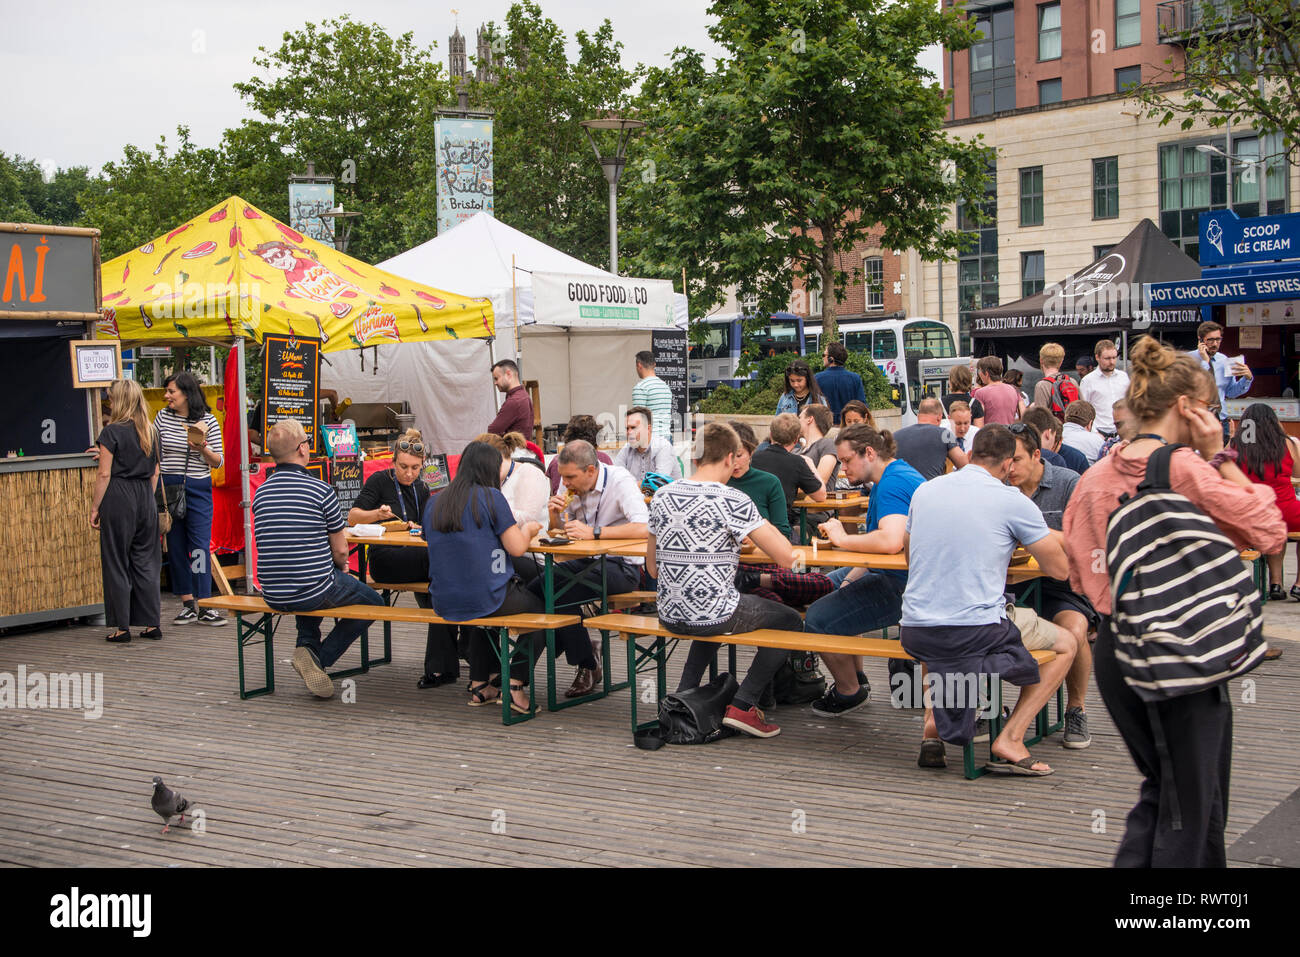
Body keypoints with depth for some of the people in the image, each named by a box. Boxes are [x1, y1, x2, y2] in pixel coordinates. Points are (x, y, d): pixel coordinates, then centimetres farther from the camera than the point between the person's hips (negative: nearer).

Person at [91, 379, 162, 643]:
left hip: (118, 497, -5)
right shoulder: (150, 431, 8)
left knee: (116, 562, 2)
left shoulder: (112, 432, -9)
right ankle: (152, 623, 10)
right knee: (145, 560, 10)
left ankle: (122, 626, 4)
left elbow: (104, 474, -11)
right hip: (145, 498, 5)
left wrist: (95, 507, -4)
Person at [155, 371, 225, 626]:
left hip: (198, 488, -3)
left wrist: (203, 449, -19)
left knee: (200, 546, -9)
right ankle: (188, 604, 11)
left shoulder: (208, 421, -2)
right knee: (176, 546, 4)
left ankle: (204, 605, -7)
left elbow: (218, 462, 0)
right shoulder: (163, 416, 6)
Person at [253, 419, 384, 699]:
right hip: (315, 591, -6)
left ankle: (307, 646, 17)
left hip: (273, 596, 6)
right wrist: (340, 566, 19)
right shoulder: (321, 491, -13)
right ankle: (319, 659, 3)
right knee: (372, 602, 19)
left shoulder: (260, 493, 4)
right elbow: (340, 551, -6)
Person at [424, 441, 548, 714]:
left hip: (444, 603, 6)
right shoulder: (490, 497, -9)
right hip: (487, 598, -6)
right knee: (540, 609, 18)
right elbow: (517, 548, -11)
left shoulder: (434, 502, 6)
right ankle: (516, 686, 8)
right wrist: (526, 529, 11)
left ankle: (479, 686, 33)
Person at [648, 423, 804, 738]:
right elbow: (786, 557, -15)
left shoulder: (662, 496, 4)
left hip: (669, 615, 7)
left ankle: (685, 693, 26)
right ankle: (742, 705, 4)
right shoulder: (733, 500, -15)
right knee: (790, 621, 16)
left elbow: (653, 569, 12)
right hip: (714, 612, -6)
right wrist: (762, 528, 5)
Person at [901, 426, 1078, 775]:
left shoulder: (924, 490, 9)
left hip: (915, 634, 5)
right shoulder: (1013, 501, -5)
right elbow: (1060, 569, 1)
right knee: (1065, 644, 20)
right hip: (978, 633, -5)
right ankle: (1010, 738, 5)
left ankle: (932, 725, 21)